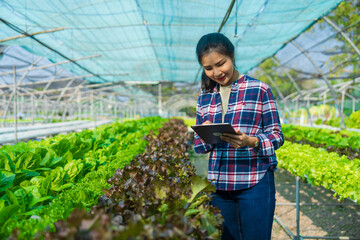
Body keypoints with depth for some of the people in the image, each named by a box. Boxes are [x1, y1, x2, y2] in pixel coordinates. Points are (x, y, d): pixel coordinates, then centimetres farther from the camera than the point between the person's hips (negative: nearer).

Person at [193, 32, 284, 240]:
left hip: (255, 182, -3)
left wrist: (250, 141, -23)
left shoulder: (259, 90, -3)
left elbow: (277, 136, -3)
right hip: (219, 184, 4)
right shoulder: (205, 97, 9)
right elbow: (197, 145, 10)